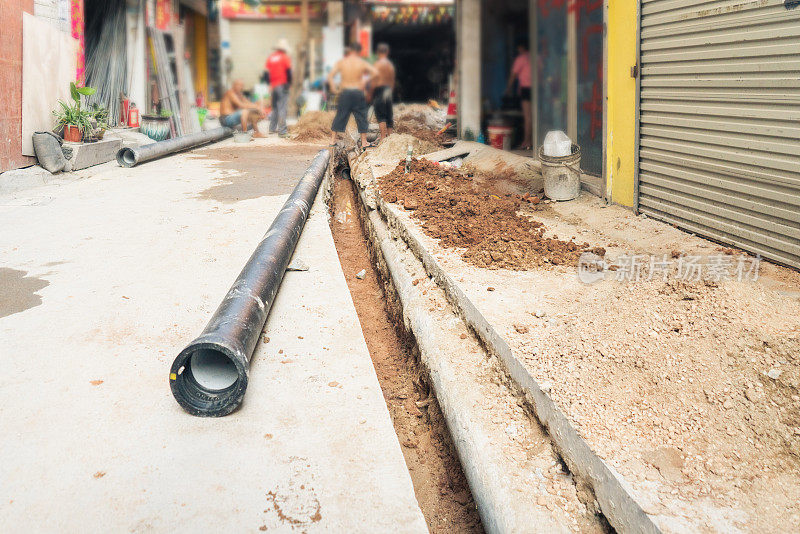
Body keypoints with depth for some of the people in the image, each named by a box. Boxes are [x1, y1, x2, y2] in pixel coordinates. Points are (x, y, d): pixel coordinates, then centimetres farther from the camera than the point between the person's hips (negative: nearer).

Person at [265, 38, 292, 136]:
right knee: (282, 108, -8)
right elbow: (288, 72, -9)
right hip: (282, 86, -6)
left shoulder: (270, 57, 12)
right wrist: (289, 83, 1)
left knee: (275, 107, 18)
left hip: (273, 86, 6)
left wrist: (270, 83, 16)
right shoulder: (285, 57, -4)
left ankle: (272, 128, 22)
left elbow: (266, 72, 11)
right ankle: (282, 131, -13)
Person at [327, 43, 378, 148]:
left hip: (345, 92, 1)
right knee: (361, 117, 8)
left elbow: (330, 75, -5)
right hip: (358, 92, -1)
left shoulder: (341, 62, 0)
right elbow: (375, 73, -8)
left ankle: (333, 140, 10)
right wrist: (367, 81, 2)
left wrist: (333, 87, 2)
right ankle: (364, 142, 9)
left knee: (340, 116, 9)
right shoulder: (362, 63, -2)